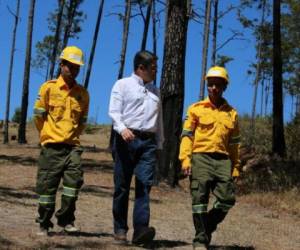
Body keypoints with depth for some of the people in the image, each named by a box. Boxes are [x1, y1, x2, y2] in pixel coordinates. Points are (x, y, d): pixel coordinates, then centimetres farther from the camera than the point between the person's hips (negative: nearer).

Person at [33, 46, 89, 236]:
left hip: (72, 146, 2)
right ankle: (44, 224, 14)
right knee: (47, 185, 2)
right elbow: (38, 115, 4)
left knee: (74, 180, -11)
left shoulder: (83, 93, 7)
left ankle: (66, 219, 2)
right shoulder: (48, 88, -1)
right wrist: (49, 136, 10)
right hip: (51, 146, -2)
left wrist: (73, 136, 10)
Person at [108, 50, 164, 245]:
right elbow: (114, 111, -6)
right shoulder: (123, 85, 6)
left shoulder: (155, 91, 22)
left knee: (145, 185, -10)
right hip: (126, 139, -3)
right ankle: (120, 229, 10)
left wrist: (159, 145, 20)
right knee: (122, 186, 0)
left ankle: (141, 229, -18)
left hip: (148, 141, 4)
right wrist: (122, 129, -24)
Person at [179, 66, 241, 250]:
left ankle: (206, 229, 17)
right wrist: (185, 159, -9)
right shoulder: (196, 109, 7)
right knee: (200, 198, -7)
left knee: (227, 198, -5)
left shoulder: (231, 113, 15)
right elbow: (187, 135, 3)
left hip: (223, 160, 3)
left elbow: (234, 142, 18)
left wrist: (236, 167, 13)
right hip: (201, 157, -3)